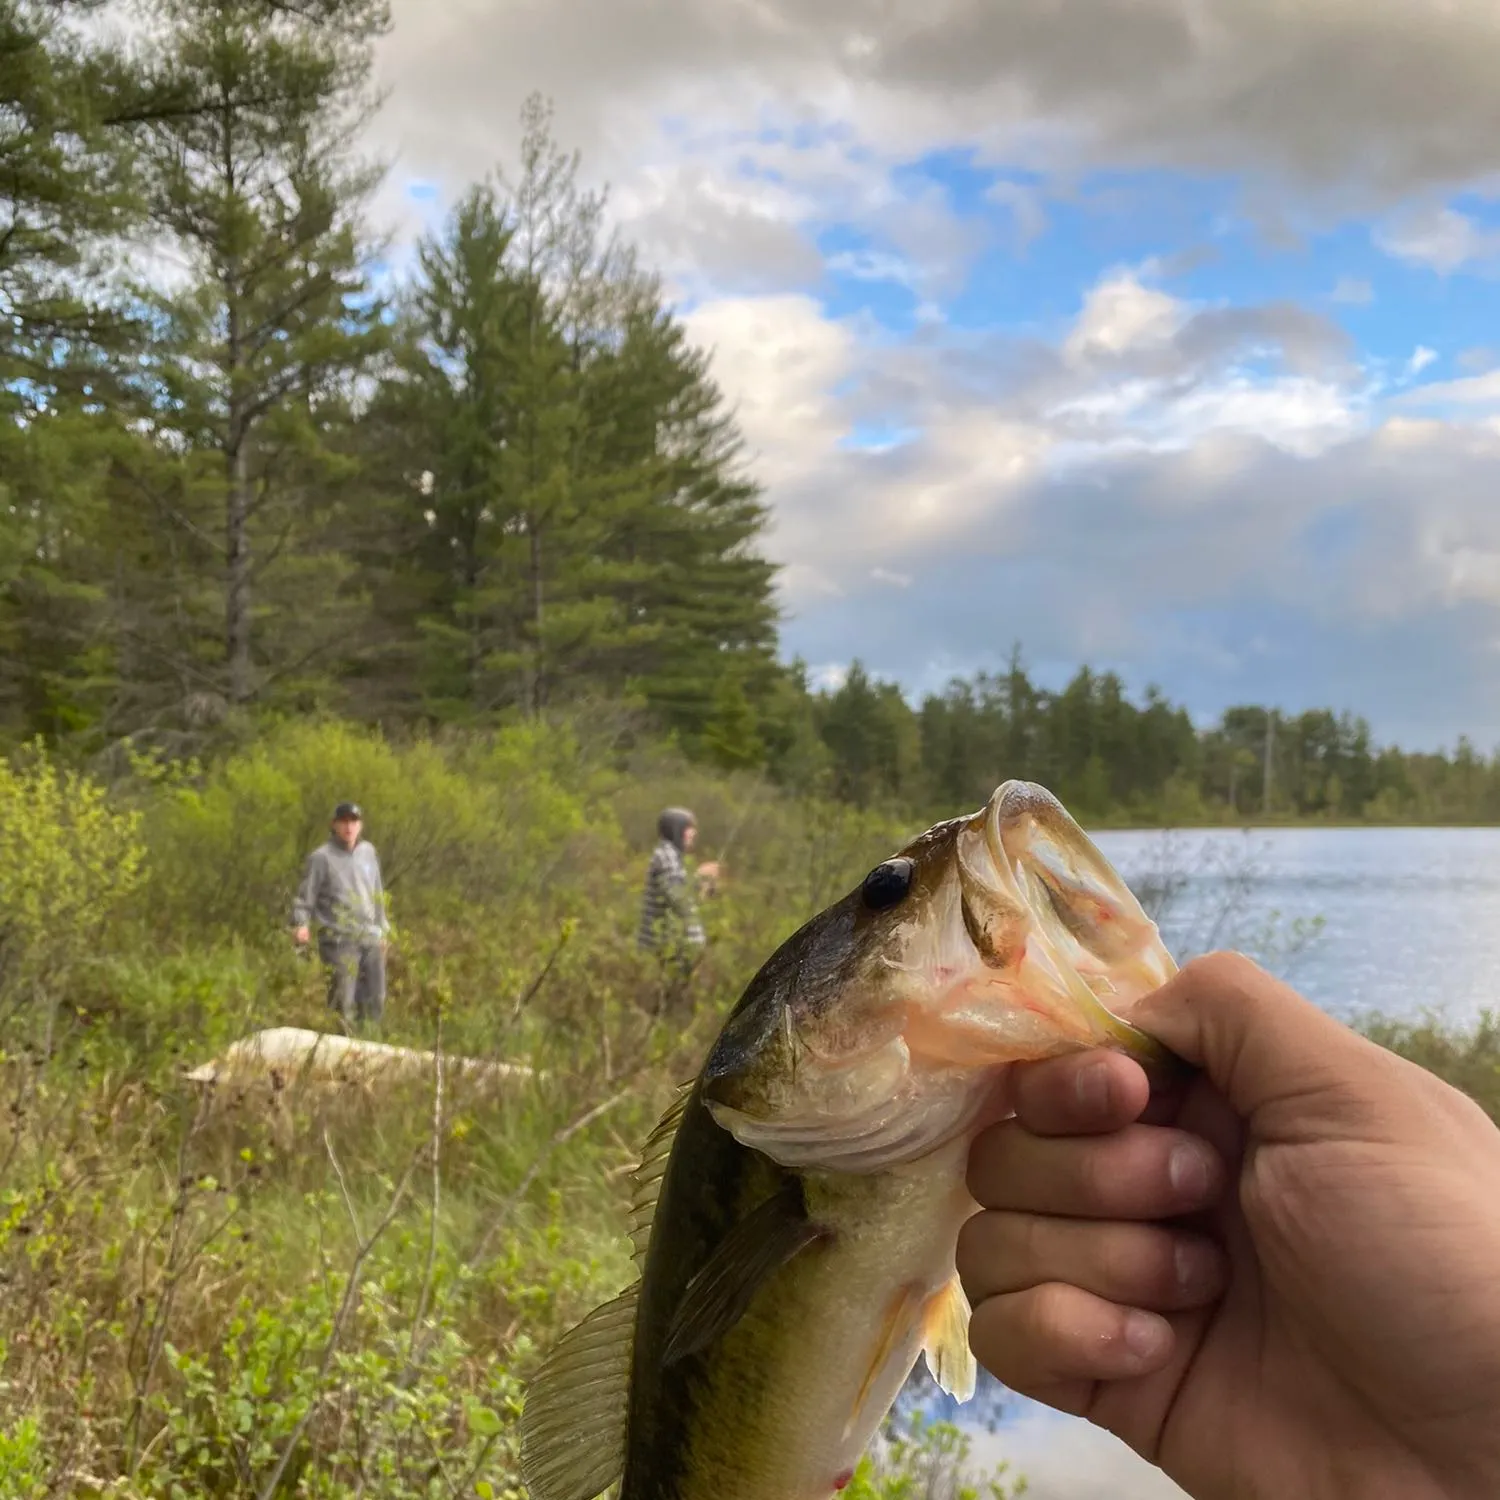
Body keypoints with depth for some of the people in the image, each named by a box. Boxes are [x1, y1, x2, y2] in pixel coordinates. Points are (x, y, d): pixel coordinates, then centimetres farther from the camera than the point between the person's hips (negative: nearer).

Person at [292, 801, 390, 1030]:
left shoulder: (368, 852, 14)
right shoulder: (321, 858, -2)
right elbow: (305, 895, -2)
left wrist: (383, 929, 23)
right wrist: (301, 923, -18)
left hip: (371, 938, 5)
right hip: (339, 940, -5)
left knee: (375, 999, 8)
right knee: (343, 1002, -8)